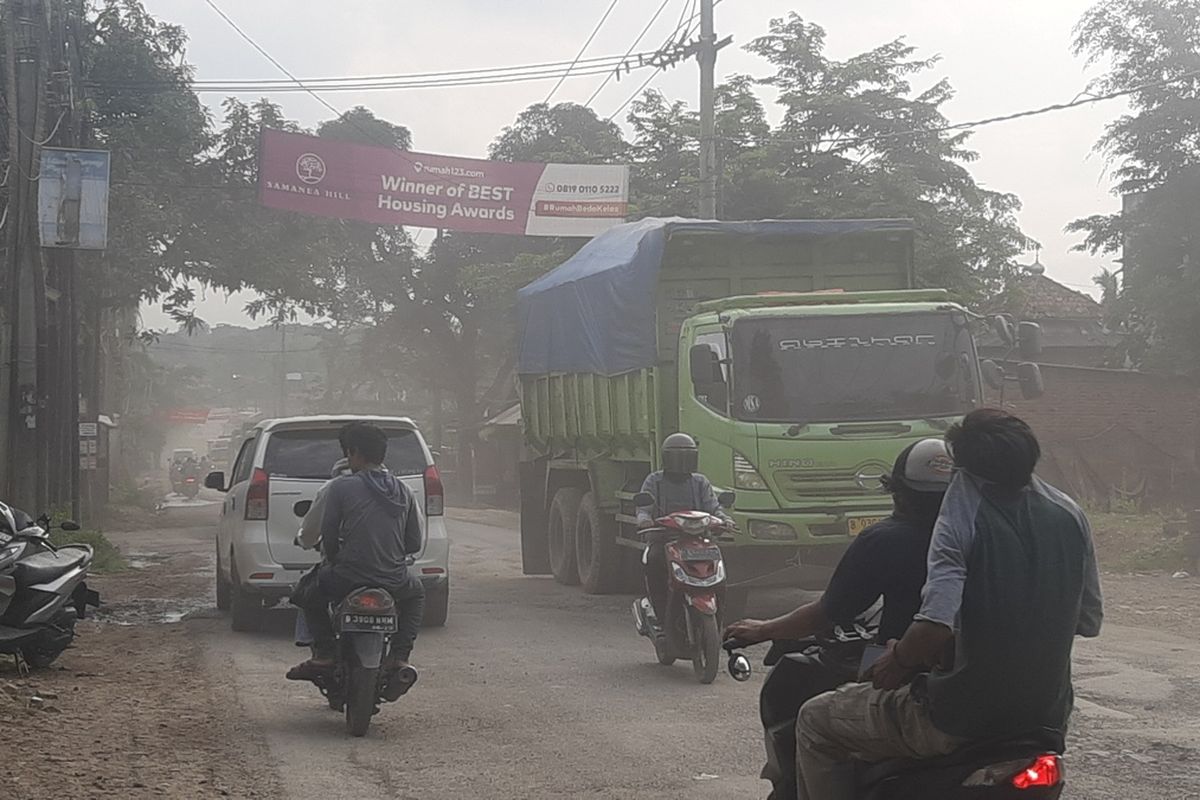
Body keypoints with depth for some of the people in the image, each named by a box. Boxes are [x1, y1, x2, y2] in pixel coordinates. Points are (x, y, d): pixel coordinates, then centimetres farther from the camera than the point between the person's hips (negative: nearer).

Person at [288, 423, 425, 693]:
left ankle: (323, 654, 10)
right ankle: (399, 658, 17)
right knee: (416, 592, 37)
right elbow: (414, 543, 10)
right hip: (394, 582, 3)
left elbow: (328, 534, -2)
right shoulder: (402, 491, 8)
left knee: (309, 592, 27)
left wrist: (332, 558, 19)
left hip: (349, 577, -3)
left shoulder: (342, 487, -5)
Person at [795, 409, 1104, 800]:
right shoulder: (1068, 515, 1)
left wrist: (897, 661, -11)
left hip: (965, 717, -7)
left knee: (815, 722, 10)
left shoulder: (964, 516, -17)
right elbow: (1089, 620, 8)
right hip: (1047, 714, 7)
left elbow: (936, 623, -29)